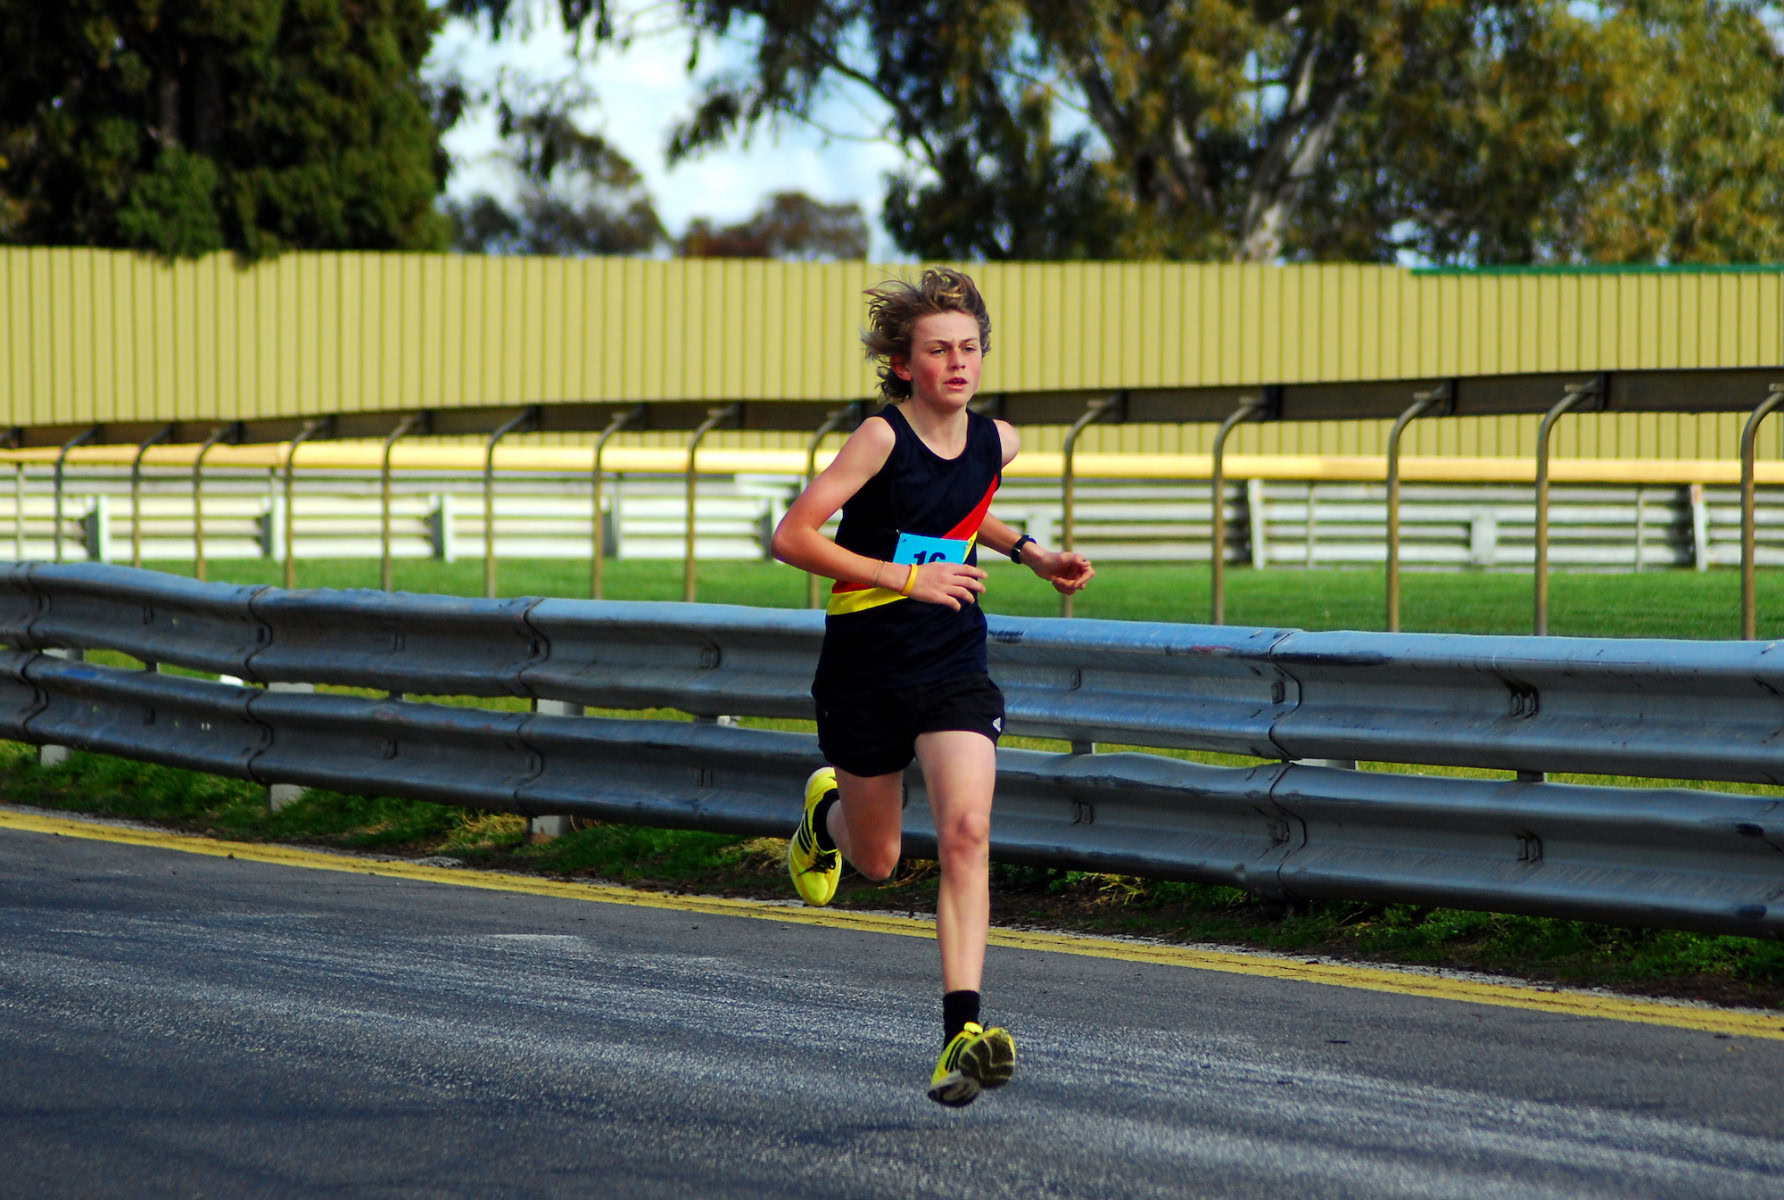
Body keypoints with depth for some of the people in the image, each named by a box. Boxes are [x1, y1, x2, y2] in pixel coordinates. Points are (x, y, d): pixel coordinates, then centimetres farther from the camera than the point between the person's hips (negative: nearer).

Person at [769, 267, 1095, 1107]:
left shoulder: (996, 442, 2)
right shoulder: (882, 438, -15)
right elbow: (793, 537, -21)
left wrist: (1031, 554, 12)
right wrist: (906, 577, -25)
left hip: (954, 670, 3)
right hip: (865, 674, -2)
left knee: (965, 833, -20)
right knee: (875, 861, 14)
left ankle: (962, 1031, -26)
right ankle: (828, 808, 52)